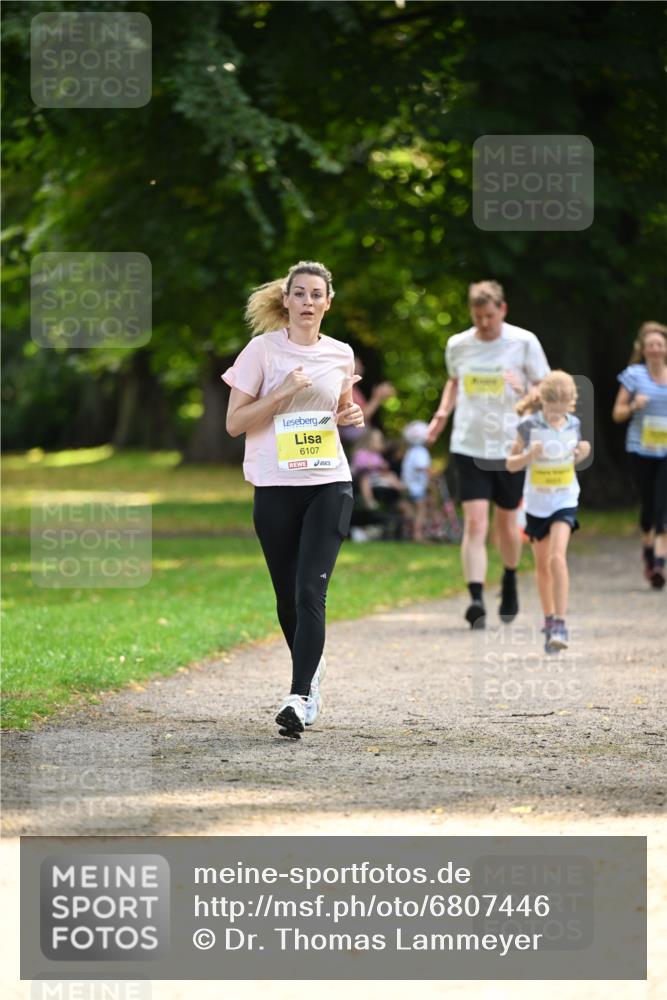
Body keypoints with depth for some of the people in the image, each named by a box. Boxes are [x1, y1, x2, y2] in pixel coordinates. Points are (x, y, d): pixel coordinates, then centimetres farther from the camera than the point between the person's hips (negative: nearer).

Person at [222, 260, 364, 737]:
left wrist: (351, 416, 4)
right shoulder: (264, 349, -2)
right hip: (276, 487, 0)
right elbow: (234, 423, -3)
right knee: (289, 597, 9)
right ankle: (312, 675, 35)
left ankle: (299, 698, -22)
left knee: (311, 592, -14)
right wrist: (282, 393, -15)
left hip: (329, 486, 1)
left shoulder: (340, 355, 8)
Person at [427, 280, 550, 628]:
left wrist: (525, 390, -21)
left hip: (511, 446, -1)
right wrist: (443, 412, 7)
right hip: (468, 446, 1)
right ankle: (476, 599, -18)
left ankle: (510, 580, 41)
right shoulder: (458, 345, 3)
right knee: (474, 523, -12)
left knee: (506, 524, 13)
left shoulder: (524, 342, -4)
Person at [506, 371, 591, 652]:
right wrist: (529, 455, -22)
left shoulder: (573, 425, -2)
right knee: (542, 564, 12)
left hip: (565, 502, -1)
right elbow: (511, 464, -3)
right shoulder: (529, 426, -9)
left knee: (557, 557, -19)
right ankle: (549, 621, 30)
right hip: (536, 504, 1)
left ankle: (560, 624, -18)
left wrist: (582, 453, -6)